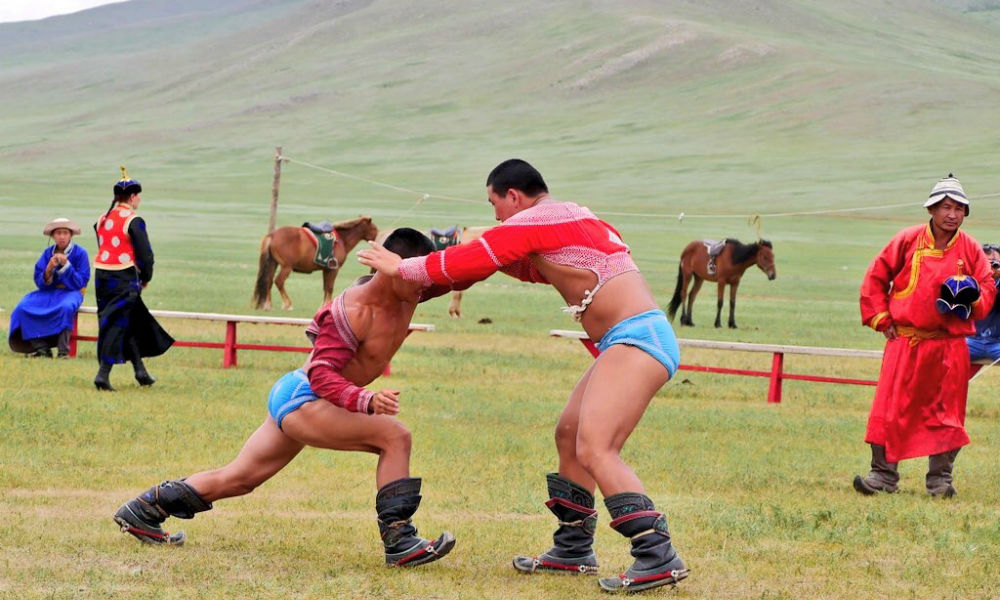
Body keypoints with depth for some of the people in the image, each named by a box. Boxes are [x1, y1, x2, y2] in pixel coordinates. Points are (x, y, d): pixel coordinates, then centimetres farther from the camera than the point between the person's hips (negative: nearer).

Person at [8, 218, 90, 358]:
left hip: (71, 291, -4)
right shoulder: (47, 253, 4)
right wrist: (48, 270, -19)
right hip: (49, 291, 4)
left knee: (65, 307, -40)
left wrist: (66, 266, -22)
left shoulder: (80, 253, -6)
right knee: (23, 307, -22)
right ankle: (41, 348, -22)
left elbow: (81, 283, -10)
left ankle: (63, 350, -32)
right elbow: (40, 282, 1)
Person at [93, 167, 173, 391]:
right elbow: (145, 254, -12)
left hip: (101, 274, 7)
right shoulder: (134, 221, -11)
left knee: (131, 323, 17)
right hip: (124, 278, -7)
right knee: (118, 324, -4)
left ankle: (140, 371, 22)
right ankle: (103, 374, -9)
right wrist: (145, 279, 6)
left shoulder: (103, 219, 11)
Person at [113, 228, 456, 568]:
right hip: (300, 398, -9)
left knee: (239, 479, 18)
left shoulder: (408, 297, -1)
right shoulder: (352, 312, -24)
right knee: (395, 436, -22)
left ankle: (142, 511, 28)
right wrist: (367, 401, -42)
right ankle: (399, 541, -22)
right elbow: (323, 376, -28)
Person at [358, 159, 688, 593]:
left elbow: (470, 262, -2)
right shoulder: (571, 217, 22)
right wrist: (495, 252, 27)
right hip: (634, 338, 10)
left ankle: (658, 557, -26)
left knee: (595, 450, -19)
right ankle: (573, 549, 25)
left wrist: (402, 268, 10)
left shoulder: (530, 221, -6)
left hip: (636, 337, -10)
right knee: (569, 435, 17)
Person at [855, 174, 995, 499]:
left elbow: (988, 288, 12)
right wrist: (881, 320, 0)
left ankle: (940, 478, 15)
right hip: (905, 339, -1)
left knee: (947, 412, 4)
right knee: (892, 409, -6)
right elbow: (876, 278, 6)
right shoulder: (908, 240, -1)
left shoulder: (970, 249, 4)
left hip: (951, 344, 2)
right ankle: (883, 474, 1)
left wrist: (972, 299, -11)